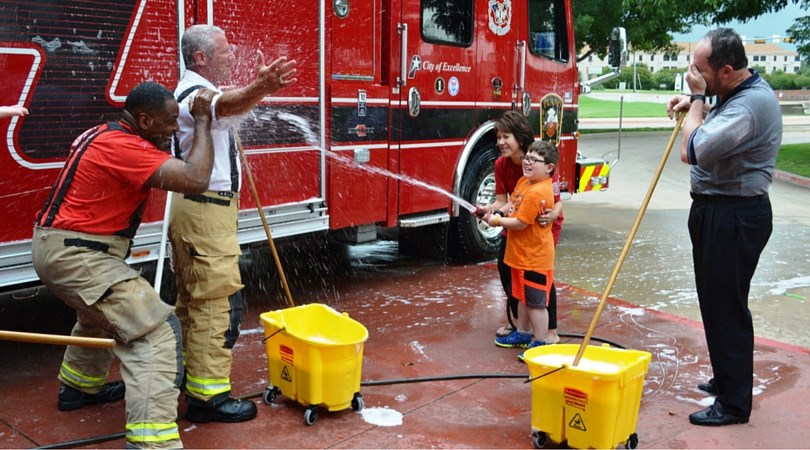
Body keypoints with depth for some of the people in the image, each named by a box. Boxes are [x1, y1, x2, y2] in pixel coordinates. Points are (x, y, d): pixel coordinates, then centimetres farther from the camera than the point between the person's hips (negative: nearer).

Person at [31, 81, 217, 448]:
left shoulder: (104, 134, 9)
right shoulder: (124, 148, -21)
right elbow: (195, 179, -28)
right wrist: (202, 122, -16)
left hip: (56, 248, 11)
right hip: (75, 255, -11)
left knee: (102, 312, 36)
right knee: (156, 330, -18)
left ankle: (79, 386, 57)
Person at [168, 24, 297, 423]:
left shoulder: (196, 90, 16)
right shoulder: (194, 93, -17)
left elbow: (232, 109, 30)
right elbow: (226, 105, -41)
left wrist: (259, 83, 29)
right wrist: (261, 88, -60)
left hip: (196, 208, 11)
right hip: (206, 212, -11)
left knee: (192, 300, 18)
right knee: (219, 303, -9)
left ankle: (184, 372, 30)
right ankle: (207, 396, -5)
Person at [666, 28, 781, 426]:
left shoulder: (752, 103, -24)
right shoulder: (735, 95, 9)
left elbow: (691, 151, -30)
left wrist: (698, 98, -16)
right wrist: (695, 105, 10)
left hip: (735, 217, -11)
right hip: (714, 210, 11)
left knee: (726, 305, -3)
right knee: (715, 300, 19)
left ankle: (734, 402, 8)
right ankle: (726, 379, 35)